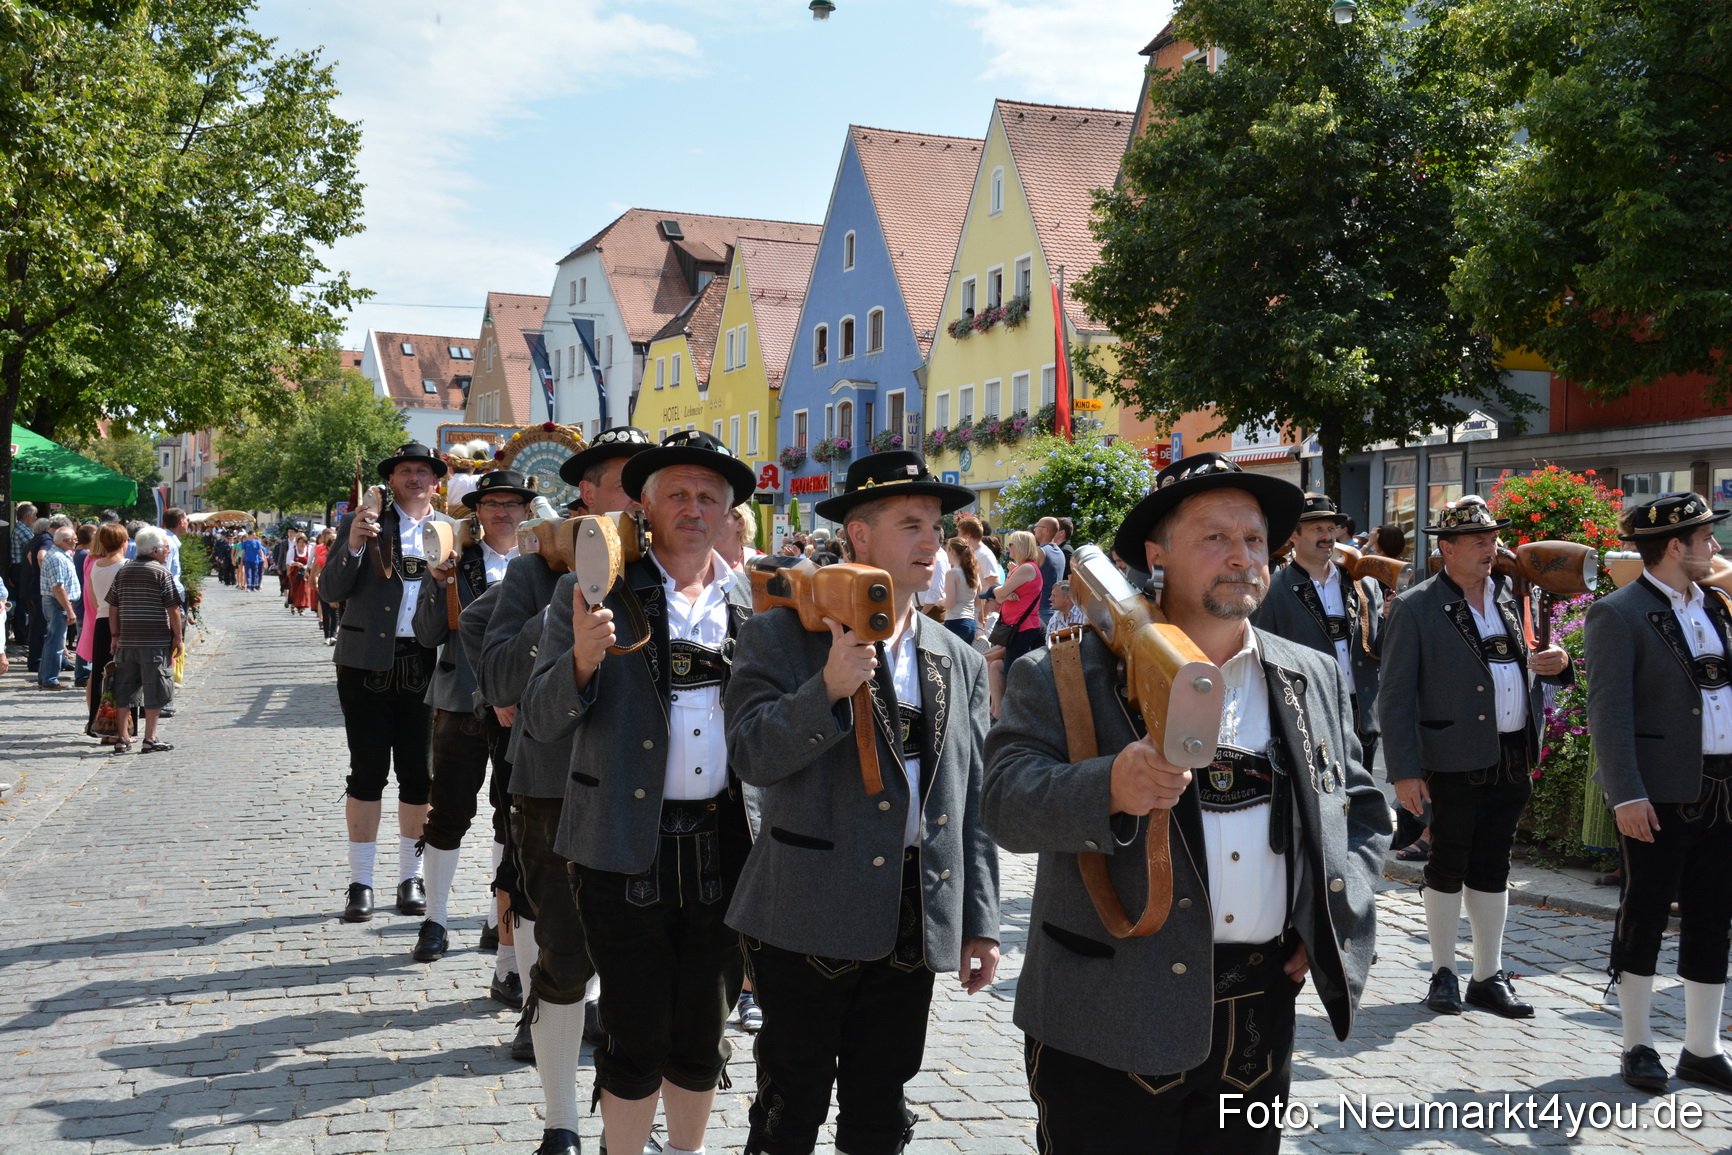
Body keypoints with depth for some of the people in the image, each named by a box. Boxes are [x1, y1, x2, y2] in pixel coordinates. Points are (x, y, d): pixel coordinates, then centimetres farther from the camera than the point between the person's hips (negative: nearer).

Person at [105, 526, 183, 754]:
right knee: (154, 691, 1)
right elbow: (173, 608, -9)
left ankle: (123, 738, 13)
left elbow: (113, 606, 11)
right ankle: (150, 739, 1)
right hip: (156, 641, -5)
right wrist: (178, 637, -2)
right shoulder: (160, 572, -7)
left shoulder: (123, 571, 10)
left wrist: (115, 635, 17)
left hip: (127, 641, 5)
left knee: (125, 690, 10)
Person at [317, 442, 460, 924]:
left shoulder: (451, 530, 10)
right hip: (368, 663, -1)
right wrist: (353, 545, -16)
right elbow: (330, 591, -2)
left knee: (419, 775, 6)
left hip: (425, 665, 2)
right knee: (367, 773, 1)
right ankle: (360, 883, 10)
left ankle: (411, 878, 18)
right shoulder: (360, 524, 5)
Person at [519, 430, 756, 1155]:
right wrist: (581, 660, -24)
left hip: (721, 845, 3)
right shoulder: (594, 594, -3)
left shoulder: (753, 602, 6)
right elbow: (541, 721, -6)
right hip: (626, 846, -3)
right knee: (636, 1039, 5)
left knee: (702, 1033, 15)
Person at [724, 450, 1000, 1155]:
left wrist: (979, 923, 9)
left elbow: (972, 800, 11)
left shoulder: (960, 661, 11)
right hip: (810, 915, -4)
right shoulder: (782, 635, -3)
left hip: (915, 920, 4)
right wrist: (828, 689, -26)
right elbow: (751, 755, -14)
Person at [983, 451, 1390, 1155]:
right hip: (1109, 1022, -4)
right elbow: (1006, 803, -15)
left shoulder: (1314, 680, 11)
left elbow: (1362, 808, 20)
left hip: (1260, 1015, 4)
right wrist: (1110, 788, -34)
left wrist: (1335, 922, 5)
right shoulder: (1070, 676, -4)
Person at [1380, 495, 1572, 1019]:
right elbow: (1395, 697, -9)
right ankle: (1443, 974, 19)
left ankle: (1489, 976, 22)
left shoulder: (1511, 596, 11)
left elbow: (1522, 667, 21)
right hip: (1454, 761, -5)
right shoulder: (1415, 608, -6)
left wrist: (1554, 664, -4)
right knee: (1449, 866, 5)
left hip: (1512, 759, 5)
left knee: (1492, 866, 12)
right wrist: (1404, 771, -14)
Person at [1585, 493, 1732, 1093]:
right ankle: (1638, 1046, 17)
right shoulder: (1619, 614, -8)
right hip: (1660, 793, -6)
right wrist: (1626, 795, -19)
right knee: (1645, 916, 4)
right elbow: (1609, 711, -14)